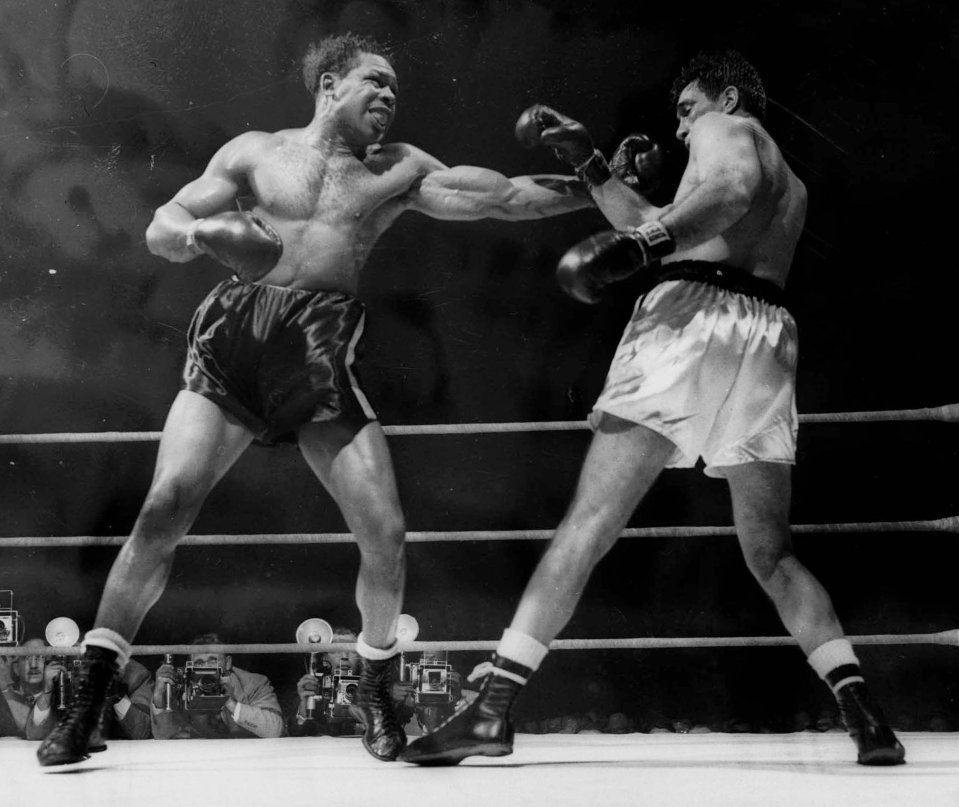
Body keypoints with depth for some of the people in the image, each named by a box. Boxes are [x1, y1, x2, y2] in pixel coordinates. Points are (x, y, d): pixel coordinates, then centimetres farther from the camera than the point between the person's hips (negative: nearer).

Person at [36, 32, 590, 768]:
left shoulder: (399, 170, 17)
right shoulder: (255, 154, 14)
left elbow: (501, 198, 8)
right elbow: (160, 231, 10)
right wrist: (204, 233, -13)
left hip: (321, 354, 1)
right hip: (234, 339, -1)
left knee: (385, 534, -9)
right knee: (165, 508, -15)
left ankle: (377, 694, 18)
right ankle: (85, 705, -7)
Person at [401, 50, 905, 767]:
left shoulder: (726, 128, 14)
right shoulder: (791, 186, 36)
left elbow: (733, 186, -13)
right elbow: (653, 223, 40)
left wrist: (635, 246, -27)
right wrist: (586, 160, 40)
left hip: (693, 312, -6)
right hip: (768, 331, 6)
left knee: (589, 522, -10)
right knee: (772, 555, 12)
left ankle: (494, 708, -16)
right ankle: (864, 714, -7)